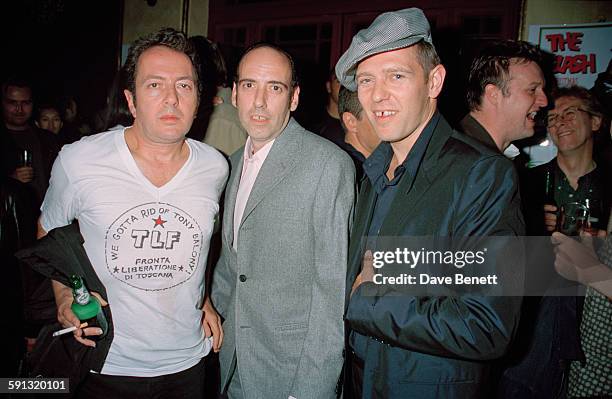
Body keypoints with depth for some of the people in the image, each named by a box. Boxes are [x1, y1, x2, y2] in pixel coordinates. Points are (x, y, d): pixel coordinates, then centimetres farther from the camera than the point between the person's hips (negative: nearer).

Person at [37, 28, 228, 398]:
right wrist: (64, 293, -10)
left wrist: (203, 298, 7)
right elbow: (50, 231, 4)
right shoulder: (78, 161, -15)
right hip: (105, 366, -2)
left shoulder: (215, 167, -8)